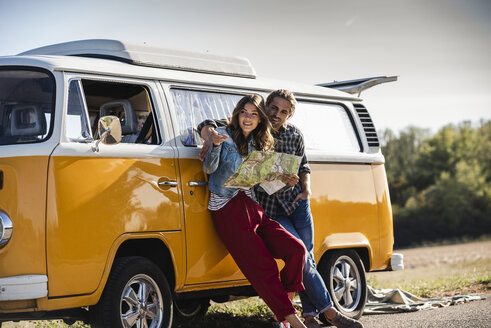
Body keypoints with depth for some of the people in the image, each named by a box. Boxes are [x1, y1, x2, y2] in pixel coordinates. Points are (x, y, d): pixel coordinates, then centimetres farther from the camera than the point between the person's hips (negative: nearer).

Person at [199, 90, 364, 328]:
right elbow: (207, 126, -7)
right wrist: (210, 140, -29)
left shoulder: (294, 135, 4)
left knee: (306, 256, -1)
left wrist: (306, 190, 3)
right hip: (269, 208, -4)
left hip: (296, 201, 4)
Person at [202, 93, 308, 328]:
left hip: (252, 208, 6)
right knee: (263, 268, -13)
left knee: (296, 249, -11)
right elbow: (209, 168, -11)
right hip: (228, 211, -6)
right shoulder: (224, 135, 0)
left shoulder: (258, 144, 16)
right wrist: (215, 146, -28)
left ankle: (285, 300, 6)